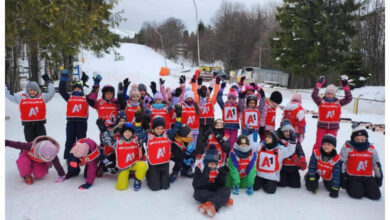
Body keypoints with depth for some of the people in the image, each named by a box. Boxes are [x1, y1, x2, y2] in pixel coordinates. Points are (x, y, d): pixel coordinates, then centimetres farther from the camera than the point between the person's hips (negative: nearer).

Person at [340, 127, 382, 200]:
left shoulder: (371, 148, 7)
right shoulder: (347, 147, -5)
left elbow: (376, 164, 15)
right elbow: (341, 163, -3)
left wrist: (379, 177, 17)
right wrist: (342, 177, -4)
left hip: (368, 177, 4)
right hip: (353, 177, -4)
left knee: (375, 195, -9)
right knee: (357, 194, -21)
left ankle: (364, 187, 20)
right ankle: (349, 186, 12)